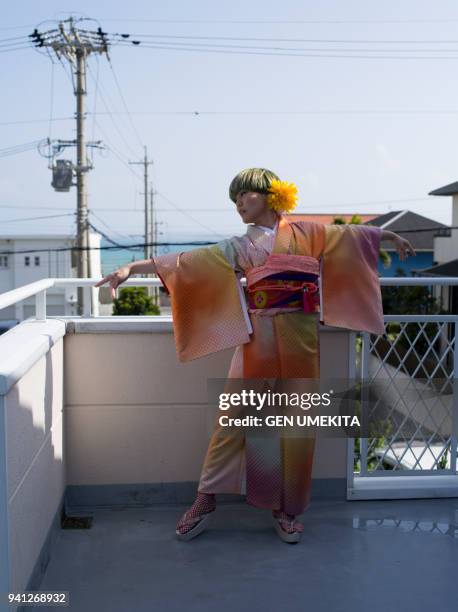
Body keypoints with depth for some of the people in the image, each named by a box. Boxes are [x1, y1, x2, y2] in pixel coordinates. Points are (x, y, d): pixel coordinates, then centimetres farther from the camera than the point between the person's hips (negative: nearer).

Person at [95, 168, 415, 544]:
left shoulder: (305, 233, 10)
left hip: (301, 340, 2)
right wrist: (132, 268, -11)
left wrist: (390, 236, 32)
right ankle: (206, 499, 11)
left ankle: (286, 508, 19)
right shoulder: (240, 247, 5)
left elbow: (349, 236, 21)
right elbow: (189, 261, -3)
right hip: (260, 340, -1)